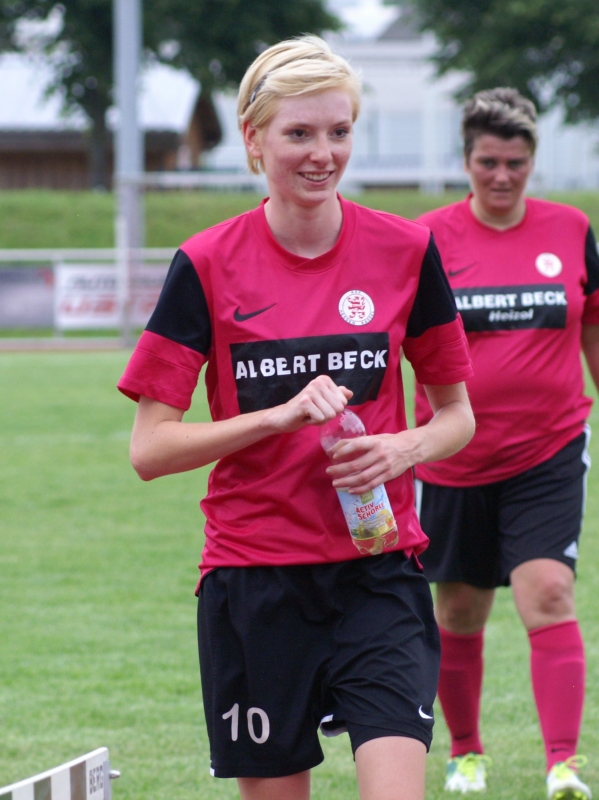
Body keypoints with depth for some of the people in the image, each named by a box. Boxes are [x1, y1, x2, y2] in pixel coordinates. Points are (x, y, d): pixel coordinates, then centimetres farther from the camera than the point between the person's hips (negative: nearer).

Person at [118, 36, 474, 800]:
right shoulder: (207, 265, -3)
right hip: (252, 583, 0)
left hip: (379, 573, 0)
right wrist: (282, 415, -17)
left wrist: (405, 449, -12)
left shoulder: (406, 250, 1)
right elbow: (149, 448, -5)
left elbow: (457, 415, 11)